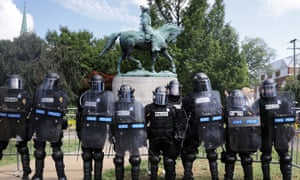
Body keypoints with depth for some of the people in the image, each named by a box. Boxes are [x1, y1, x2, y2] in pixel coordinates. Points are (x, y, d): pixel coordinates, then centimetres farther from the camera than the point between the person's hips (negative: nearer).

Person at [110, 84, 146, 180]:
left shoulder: (138, 105, 0)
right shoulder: (115, 105, 1)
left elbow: (142, 122, 2)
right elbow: (112, 122, 6)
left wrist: (143, 136, 1)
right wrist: (111, 135, 4)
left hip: (134, 136, 0)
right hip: (120, 136, 1)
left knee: (135, 160, 4)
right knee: (119, 160, 9)